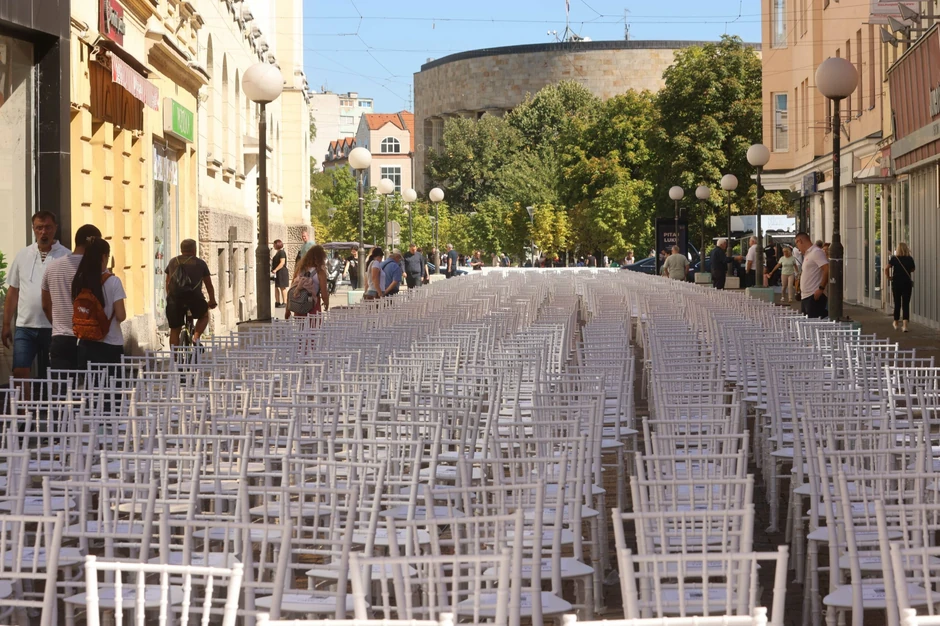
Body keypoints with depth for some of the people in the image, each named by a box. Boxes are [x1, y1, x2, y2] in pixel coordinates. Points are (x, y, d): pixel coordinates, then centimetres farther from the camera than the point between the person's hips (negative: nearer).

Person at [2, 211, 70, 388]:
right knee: (19, 373, -6)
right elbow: (13, 292, 13)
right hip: (25, 327, 2)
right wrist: (6, 325, 10)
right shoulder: (22, 256, 9)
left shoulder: (66, 257, -2)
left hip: (54, 328, -2)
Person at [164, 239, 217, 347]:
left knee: (174, 330, 12)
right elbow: (209, 285, 23)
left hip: (174, 298, 2)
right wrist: (212, 302, 36)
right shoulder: (200, 263, 17)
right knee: (204, 315, 27)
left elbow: (168, 283, 28)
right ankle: (196, 337, 5)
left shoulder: (173, 262, 23)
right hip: (194, 297, -2)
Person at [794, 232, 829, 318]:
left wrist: (821, 288, -20)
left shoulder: (816, 252, -9)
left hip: (814, 296, -10)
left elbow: (827, 269, -18)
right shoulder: (807, 254, 20)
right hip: (805, 296, 10)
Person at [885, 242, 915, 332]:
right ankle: (905, 324, -14)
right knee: (906, 304, -1)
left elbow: (886, 269, -14)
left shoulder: (894, 259, -4)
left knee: (897, 304, 15)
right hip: (907, 283, -1)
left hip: (896, 283, 1)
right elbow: (913, 269, 11)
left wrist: (889, 277, -1)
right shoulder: (910, 259, -4)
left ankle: (896, 323, 29)